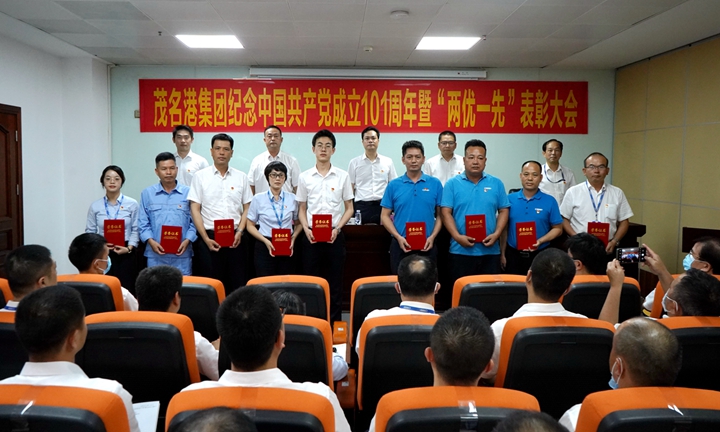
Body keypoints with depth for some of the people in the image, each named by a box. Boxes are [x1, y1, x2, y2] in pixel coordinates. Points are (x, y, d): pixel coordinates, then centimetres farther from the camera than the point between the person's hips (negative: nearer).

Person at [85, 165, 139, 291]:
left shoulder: (132, 204, 0)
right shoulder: (95, 206, 5)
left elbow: (136, 230, -1)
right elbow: (90, 232, 6)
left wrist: (129, 248, -13)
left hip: (125, 255, -1)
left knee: (126, 289, -1)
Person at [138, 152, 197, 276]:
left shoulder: (188, 192, 5)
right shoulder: (147, 193, 8)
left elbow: (195, 222, 2)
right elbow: (143, 223, 5)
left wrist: (187, 240, -11)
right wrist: (151, 241, -9)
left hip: (182, 254, 0)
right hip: (156, 254, 1)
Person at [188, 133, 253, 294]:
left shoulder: (241, 177, 8)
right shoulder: (200, 176, 3)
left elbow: (247, 208, 9)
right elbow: (195, 209, -1)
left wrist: (240, 232, -6)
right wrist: (206, 238, -8)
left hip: (234, 238, 2)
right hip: (209, 237, -2)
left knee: (237, 282, 3)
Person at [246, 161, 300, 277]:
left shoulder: (292, 198, 6)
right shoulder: (258, 199, 3)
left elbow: (298, 223, 11)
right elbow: (250, 226, 4)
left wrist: (293, 238, -8)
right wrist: (266, 241, -10)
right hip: (265, 247, -1)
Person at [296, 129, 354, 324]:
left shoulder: (342, 176, 2)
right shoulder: (305, 177, 4)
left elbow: (349, 208, 5)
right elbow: (302, 209, 8)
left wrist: (337, 228, -9)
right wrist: (306, 229, -9)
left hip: (334, 236, 0)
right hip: (311, 236, 1)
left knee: (335, 283, 5)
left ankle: (335, 323, 15)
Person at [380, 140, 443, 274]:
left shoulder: (435, 184, 4)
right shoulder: (393, 185, 3)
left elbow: (440, 215, 6)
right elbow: (385, 216, 4)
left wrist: (432, 237, -9)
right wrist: (398, 237, -10)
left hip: (427, 245, 0)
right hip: (401, 245, 0)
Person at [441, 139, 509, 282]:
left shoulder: (496, 183, 8)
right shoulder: (452, 184, 1)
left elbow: (503, 211, 8)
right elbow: (446, 213, -3)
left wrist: (496, 234, -8)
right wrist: (457, 236, -16)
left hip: (490, 251, 2)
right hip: (461, 251, -2)